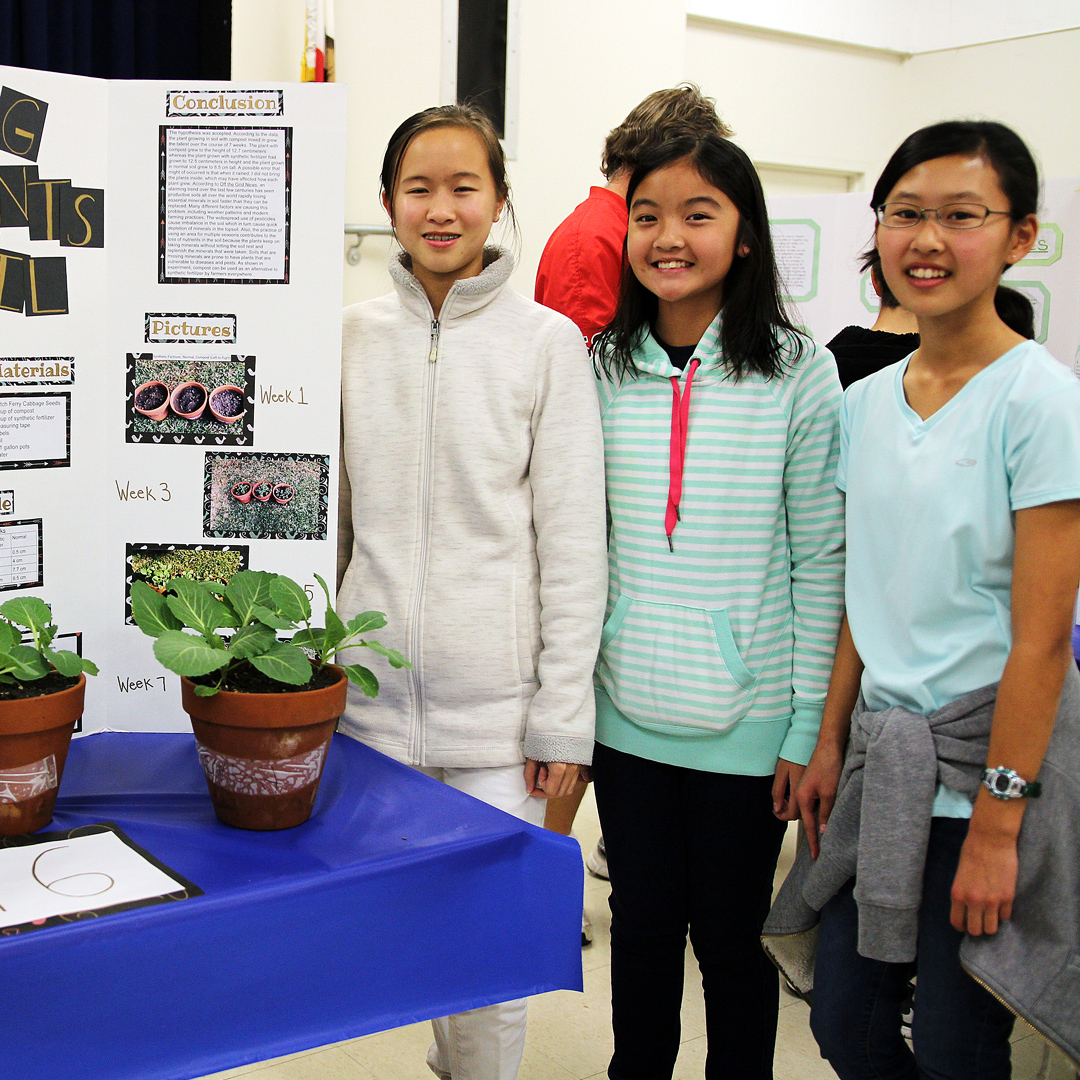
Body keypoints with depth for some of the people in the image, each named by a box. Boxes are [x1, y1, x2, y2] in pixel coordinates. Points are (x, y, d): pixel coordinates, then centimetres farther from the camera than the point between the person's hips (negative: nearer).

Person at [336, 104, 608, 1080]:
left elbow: (573, 541, -3)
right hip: (370, 695, 3)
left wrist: (563, 714, -6)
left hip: (496, 702, -2)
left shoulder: (548, 342, -2)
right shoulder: (351, 336, 5)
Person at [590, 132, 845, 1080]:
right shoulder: (603, 370, 3)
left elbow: (820, 562, -5)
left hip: (747, 719, -3)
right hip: (627, 714, 3)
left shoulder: (798, 373, -6)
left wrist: (811, 725, -7)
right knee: (642, 925, 16)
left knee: (731, 938, 10)